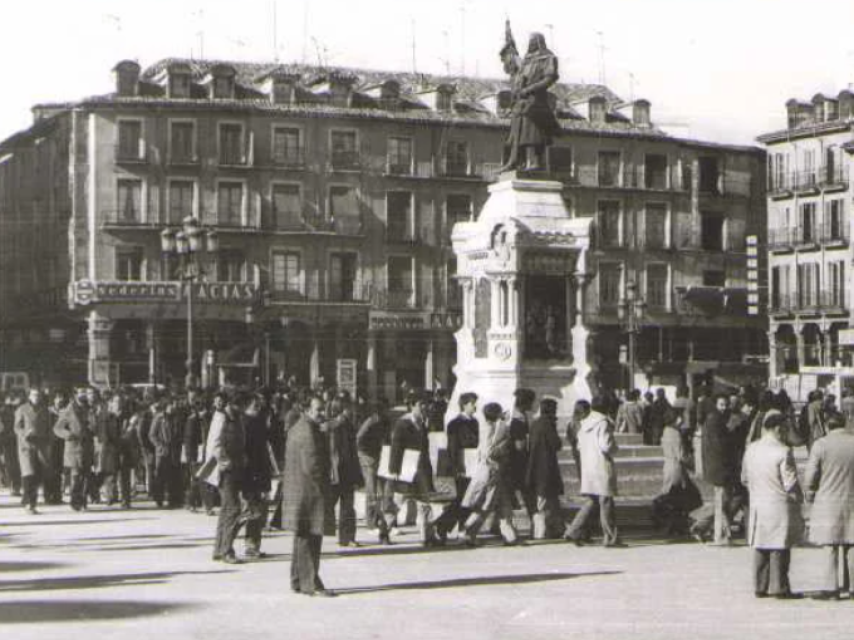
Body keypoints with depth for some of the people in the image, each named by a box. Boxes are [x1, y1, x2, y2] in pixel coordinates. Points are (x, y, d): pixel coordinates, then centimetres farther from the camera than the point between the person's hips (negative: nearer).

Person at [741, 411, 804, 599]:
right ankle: (778, 587, 4)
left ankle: (760, 587, 15)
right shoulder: (783, 451, -17)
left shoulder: (751, 449, 5)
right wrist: (798, 499, 0)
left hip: (757, 505, 6)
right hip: (779, 505, -6)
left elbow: (745, 479, 13)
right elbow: (790, 483, -15)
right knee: (779, 548, 1)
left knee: (760, 548, 11)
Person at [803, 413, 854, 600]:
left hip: (828, 502, -3)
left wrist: (810, 493, 9)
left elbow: (810, 476, -8)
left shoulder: (821, 445, -9)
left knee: (830, 546, 0)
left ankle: (831, 588, -2)